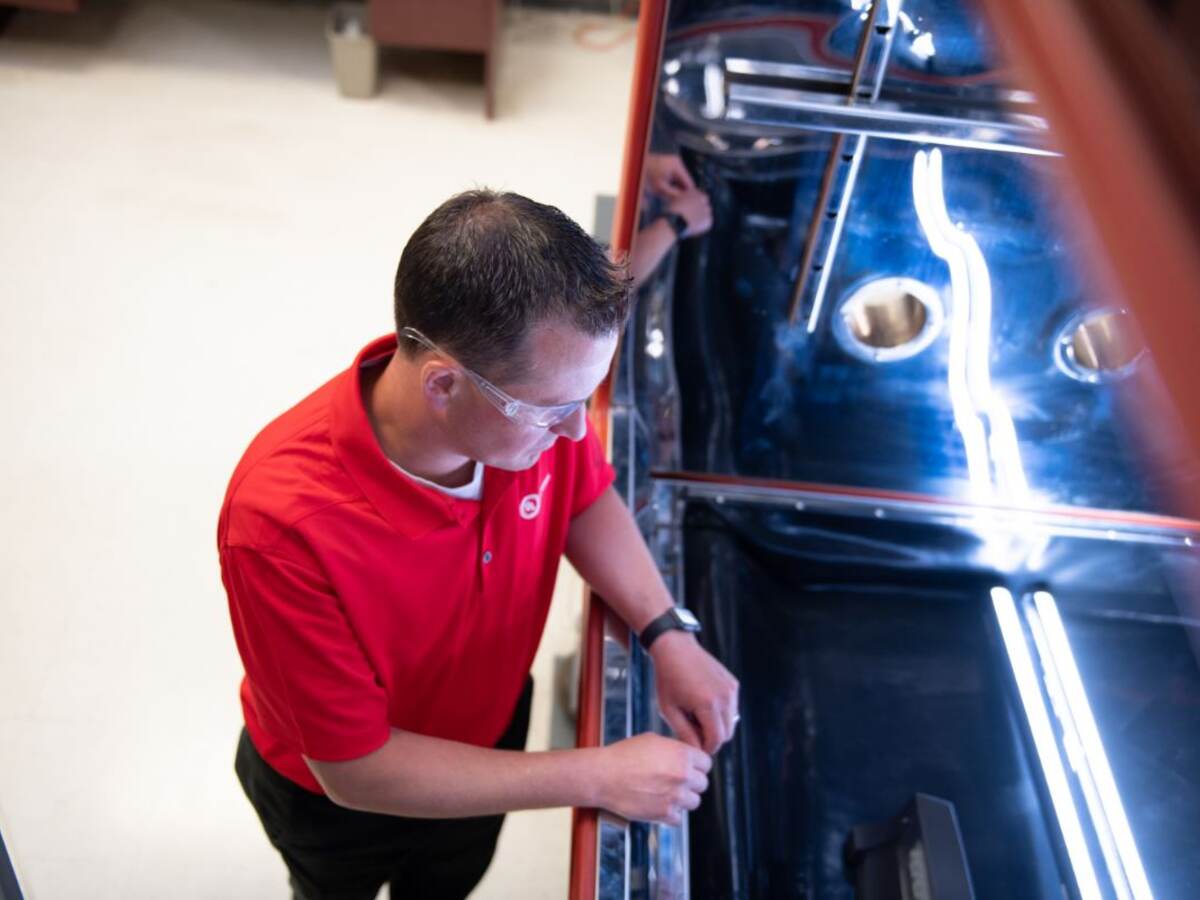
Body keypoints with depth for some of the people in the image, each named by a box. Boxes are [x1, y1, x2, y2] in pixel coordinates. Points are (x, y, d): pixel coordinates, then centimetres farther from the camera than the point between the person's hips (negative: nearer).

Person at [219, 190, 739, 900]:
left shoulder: (535, 393, -30)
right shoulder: (283, 523, -44)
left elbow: (584, 497, -6)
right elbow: (356, 769, -32)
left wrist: (668, 634, -20)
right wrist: (597, 778, -31)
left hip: (487, 736, 3)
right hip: (336, 792, -3)